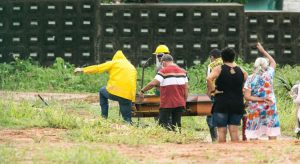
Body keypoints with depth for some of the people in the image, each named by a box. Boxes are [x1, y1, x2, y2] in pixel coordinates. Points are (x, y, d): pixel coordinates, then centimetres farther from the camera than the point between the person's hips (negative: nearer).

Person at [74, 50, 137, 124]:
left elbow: (98, 68, 9)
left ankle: (104, 117, 29)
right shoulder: (133, 68, 24)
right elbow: (134, 85, 21)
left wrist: (83, 70, 16)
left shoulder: (113, 63, 12)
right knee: (127, 118, 13)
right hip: (127, 97, 2)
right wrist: (132, 100, 25)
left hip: (113, 93, -2)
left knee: (102, 91, 31)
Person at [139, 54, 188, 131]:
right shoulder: (182, 71, 9)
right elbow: (186, 87, 9)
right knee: (177, 124, 7)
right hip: (180, 104, 5)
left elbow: (153, 83, -16)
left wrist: (142, 91, -4)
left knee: (163, 125, 0)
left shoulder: (164, 71, -8)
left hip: (167, 104, -5)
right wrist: (185, 100, 17)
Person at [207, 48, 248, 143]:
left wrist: (211, 90, -10)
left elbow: (209, 78, -21)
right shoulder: (241, 71, 7)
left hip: (221, 104, -3)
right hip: (237, 104, 3)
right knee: (234, 130, 4)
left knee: (221, 130, 1)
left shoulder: (219, 69, -5)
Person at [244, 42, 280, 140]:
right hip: (270, 108, 1)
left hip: (255, 109, -1)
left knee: (253, 136, 0)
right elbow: (273, 62, 17)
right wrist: (263, 51, 23)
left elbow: (247, 96, -12)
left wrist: (261, 99, -12)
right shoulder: (269, 75, -5)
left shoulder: (250, 79, -8)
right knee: (272, 135, 6)